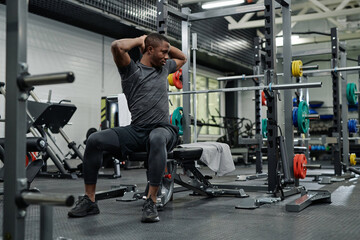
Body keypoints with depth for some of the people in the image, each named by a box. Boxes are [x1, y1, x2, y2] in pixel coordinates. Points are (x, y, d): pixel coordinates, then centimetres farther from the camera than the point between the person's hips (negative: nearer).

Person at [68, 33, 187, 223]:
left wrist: (165, 45, 22)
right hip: (136, 131, -1)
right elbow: (117, 47, -15)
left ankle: (151, 202, -36)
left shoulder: (164, 67, 18)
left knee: (157, 138, -39)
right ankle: (89, 200, -9)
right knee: (95, 140, -21)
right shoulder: (131, 69, 4)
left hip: (162, 129, 1)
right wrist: (139, 40, 3)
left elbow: (183, 58, 38)